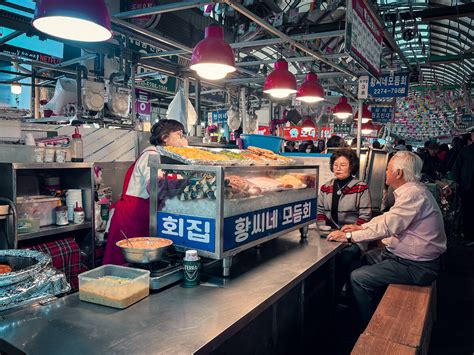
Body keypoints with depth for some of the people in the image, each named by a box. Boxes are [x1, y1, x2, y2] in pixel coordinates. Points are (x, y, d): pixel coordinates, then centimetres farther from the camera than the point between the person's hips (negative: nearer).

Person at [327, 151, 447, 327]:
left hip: (417, 266, -11)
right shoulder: (411, 190, 8)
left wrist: (349, 236, -22)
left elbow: (386, 227, -29)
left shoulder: (414, 194, -25)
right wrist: (361, 227, 8)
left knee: (358, 277, -13)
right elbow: (388, 217, 17)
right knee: (365, 258, 22)